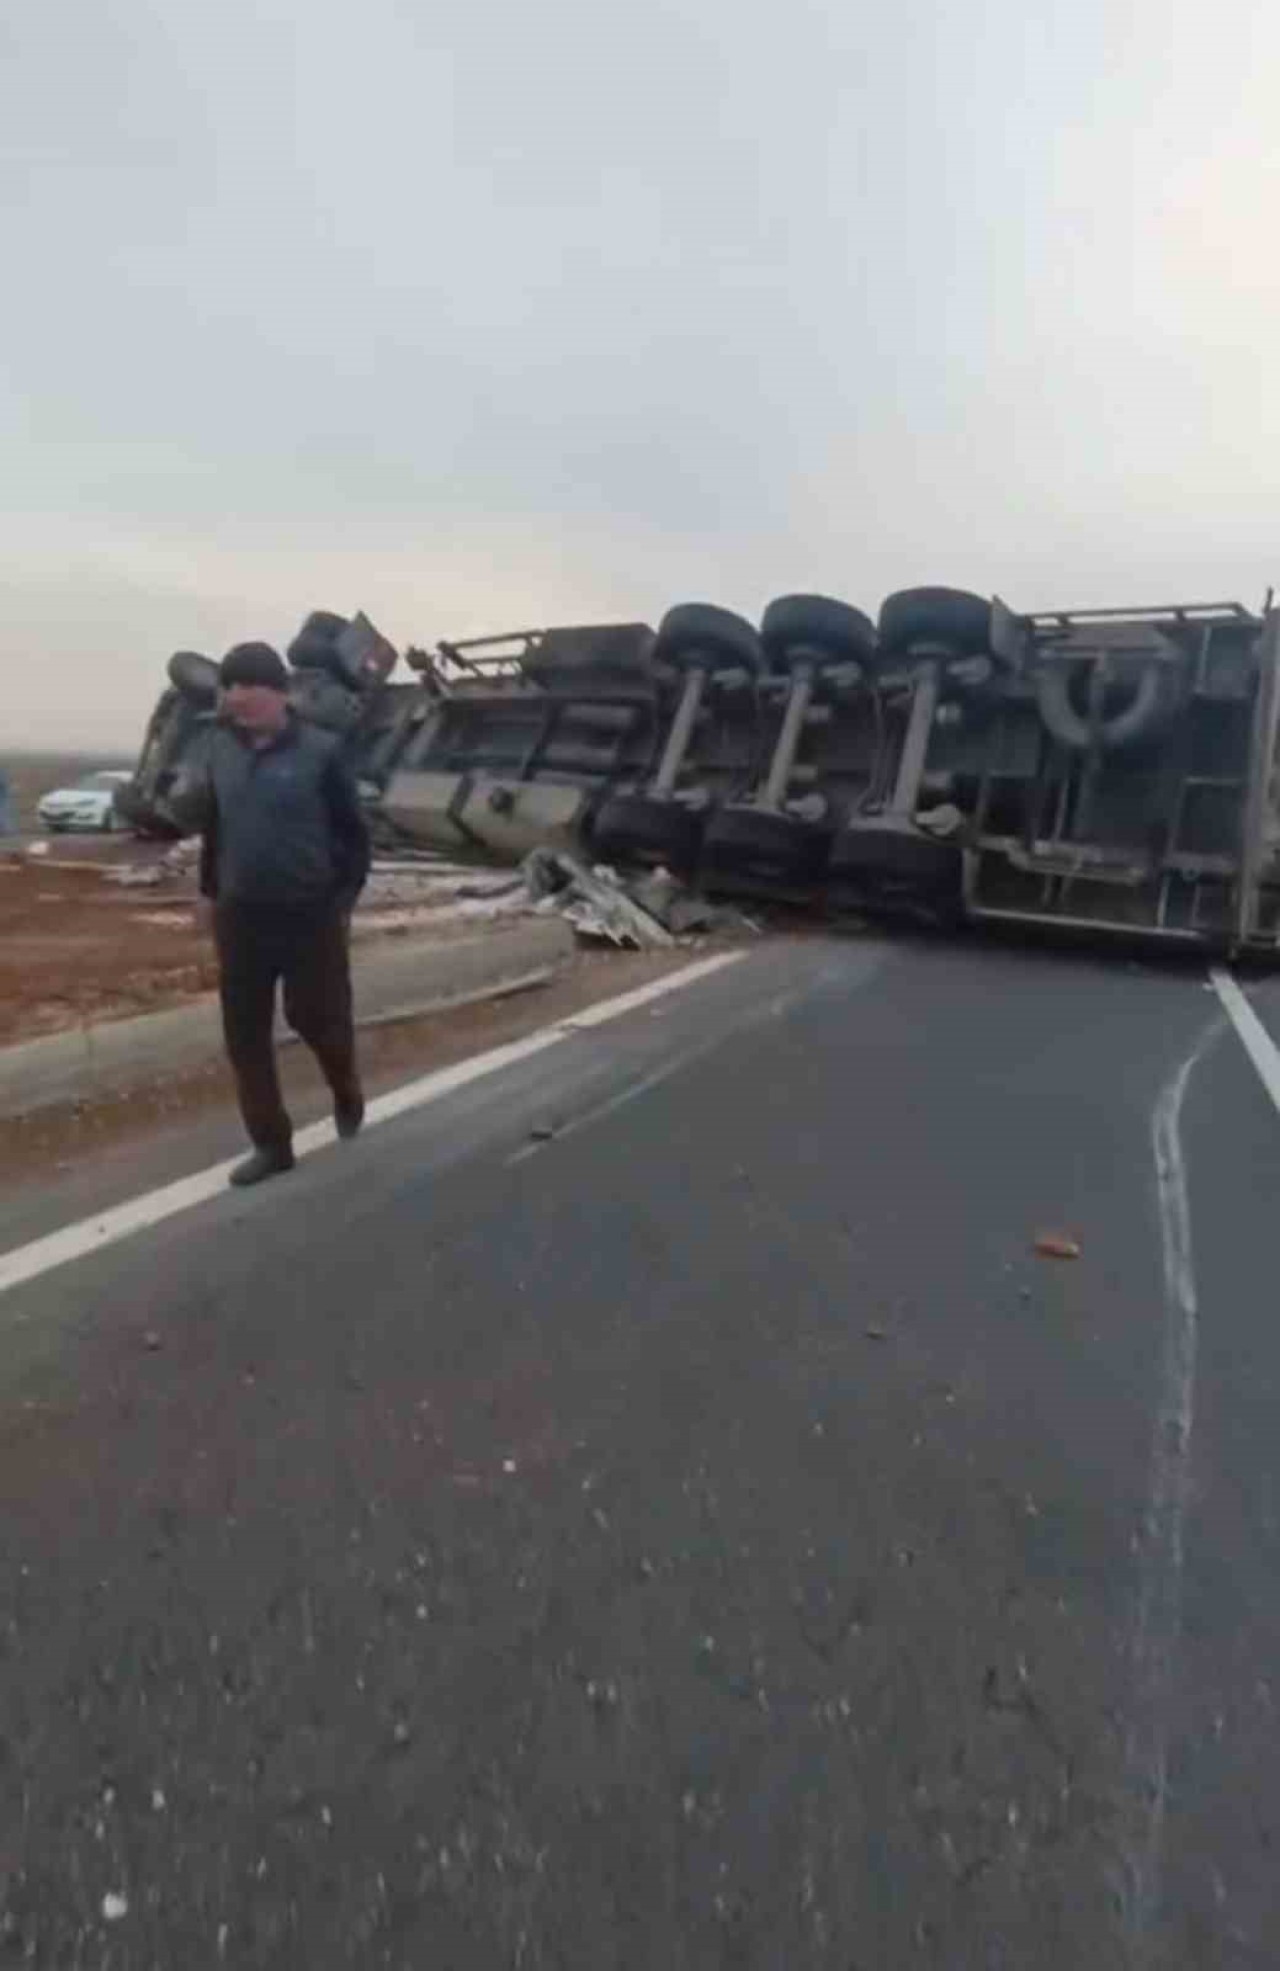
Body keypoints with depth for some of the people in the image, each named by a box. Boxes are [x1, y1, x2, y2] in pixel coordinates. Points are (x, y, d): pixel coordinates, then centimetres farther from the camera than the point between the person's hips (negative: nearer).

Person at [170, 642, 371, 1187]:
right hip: (240, 915, 5)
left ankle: (346, 1092, 39)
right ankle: (270, 1143, 21)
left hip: (310, 915, -4)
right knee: (245, 1035, 7)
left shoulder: (319, 751, -9)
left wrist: (344, 898, -7)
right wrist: (186, 803, -3)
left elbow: (353, 831, -5)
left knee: (318, 1017, 7)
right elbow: (206, 819, 16)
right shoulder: (220, 748, 4)